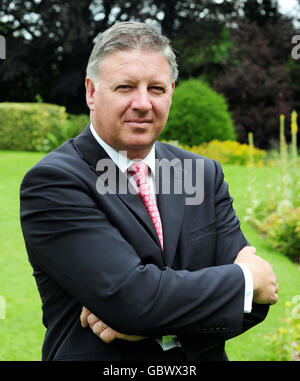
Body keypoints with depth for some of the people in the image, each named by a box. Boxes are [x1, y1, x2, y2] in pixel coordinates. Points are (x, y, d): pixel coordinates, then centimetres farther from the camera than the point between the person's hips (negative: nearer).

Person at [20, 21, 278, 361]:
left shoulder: (205, 174, -3)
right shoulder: (53, 181, -18)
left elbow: (252, 304, -9)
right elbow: (130, 295, -27)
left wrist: (155, 320, -24)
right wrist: (247, 279, -17)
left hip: (201, 356, 4)